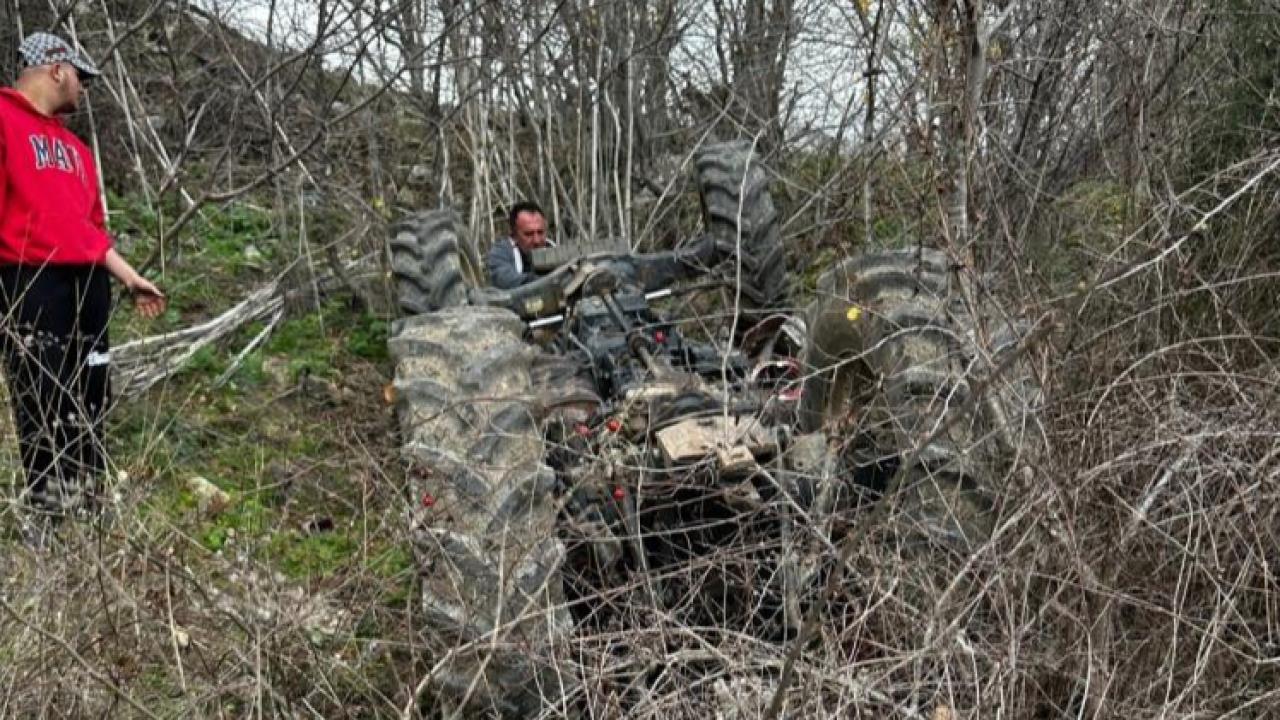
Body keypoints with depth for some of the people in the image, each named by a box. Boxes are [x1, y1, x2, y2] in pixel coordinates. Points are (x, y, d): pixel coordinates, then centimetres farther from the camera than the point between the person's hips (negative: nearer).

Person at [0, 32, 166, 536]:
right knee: (44, 416, -5)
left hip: (89, 286, 8)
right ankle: (49, 526, 2)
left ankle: (89, 514, 22)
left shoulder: (74, 146, 21)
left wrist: (131, 278, 19)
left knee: (88, 414, 12)